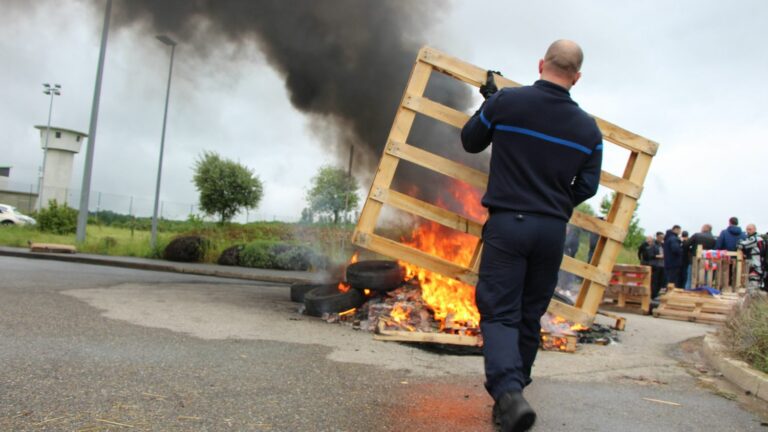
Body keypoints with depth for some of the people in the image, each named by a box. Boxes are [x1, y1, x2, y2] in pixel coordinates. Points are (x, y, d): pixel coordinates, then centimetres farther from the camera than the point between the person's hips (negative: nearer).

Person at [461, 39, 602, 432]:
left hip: (507, 222, -3)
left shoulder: (506, 101, -5)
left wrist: (490, 102, 23)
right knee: (531, 314, 16)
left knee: (500, 313, -3)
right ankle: (515, 382, 28)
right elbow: (587, 187, 7)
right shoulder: (588, 127, 4)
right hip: (553, 230, 3)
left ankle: (508, 392, -23)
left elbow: (470, 142, 9)